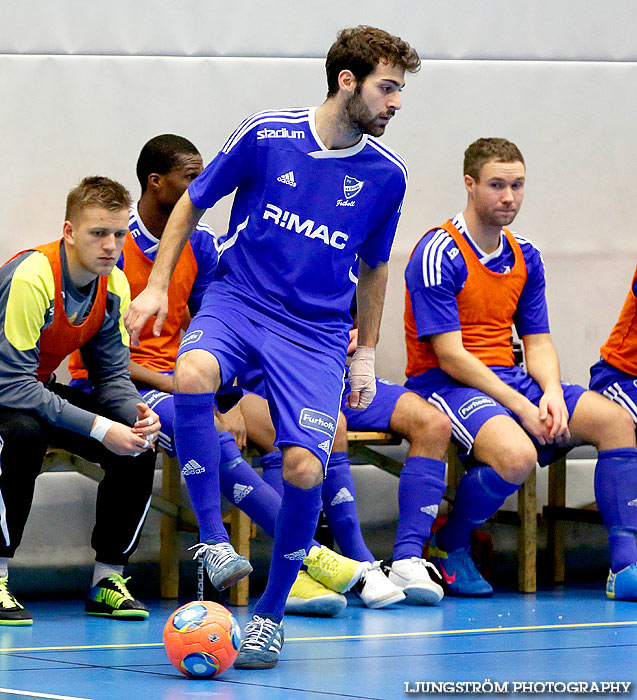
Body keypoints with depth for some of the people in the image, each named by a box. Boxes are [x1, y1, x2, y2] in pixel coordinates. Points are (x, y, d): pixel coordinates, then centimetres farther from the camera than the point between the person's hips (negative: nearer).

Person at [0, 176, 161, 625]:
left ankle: (108, 580, -1)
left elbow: (112, 374, -2)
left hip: (40, 390, 7)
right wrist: (99, 428, -36)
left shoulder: (115, 285, -6)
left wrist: (134, 414, -26)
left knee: (140, 442, -12)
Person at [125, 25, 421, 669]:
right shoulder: (266, 136, -7)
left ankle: (271, 613, 7)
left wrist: (366, 356, 19)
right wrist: (157, 286, 0)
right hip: (238, 300, -2)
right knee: (192, 374, -36)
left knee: (303, 469, -16)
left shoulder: (386, 175, 0)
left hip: (316, 328, 2)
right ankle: (212, 538, -21)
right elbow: (191, 204, 7)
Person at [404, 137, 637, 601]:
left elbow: (537, 341, 12)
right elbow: (450, 357, -16)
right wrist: (522, 408, -20)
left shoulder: (525, 257, 12)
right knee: (517, 455, -35)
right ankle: (447, 550, -8)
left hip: (508, 379, 7)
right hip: (445, 384, -7)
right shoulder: (439, 254, -12)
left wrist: (551, 392, -11)